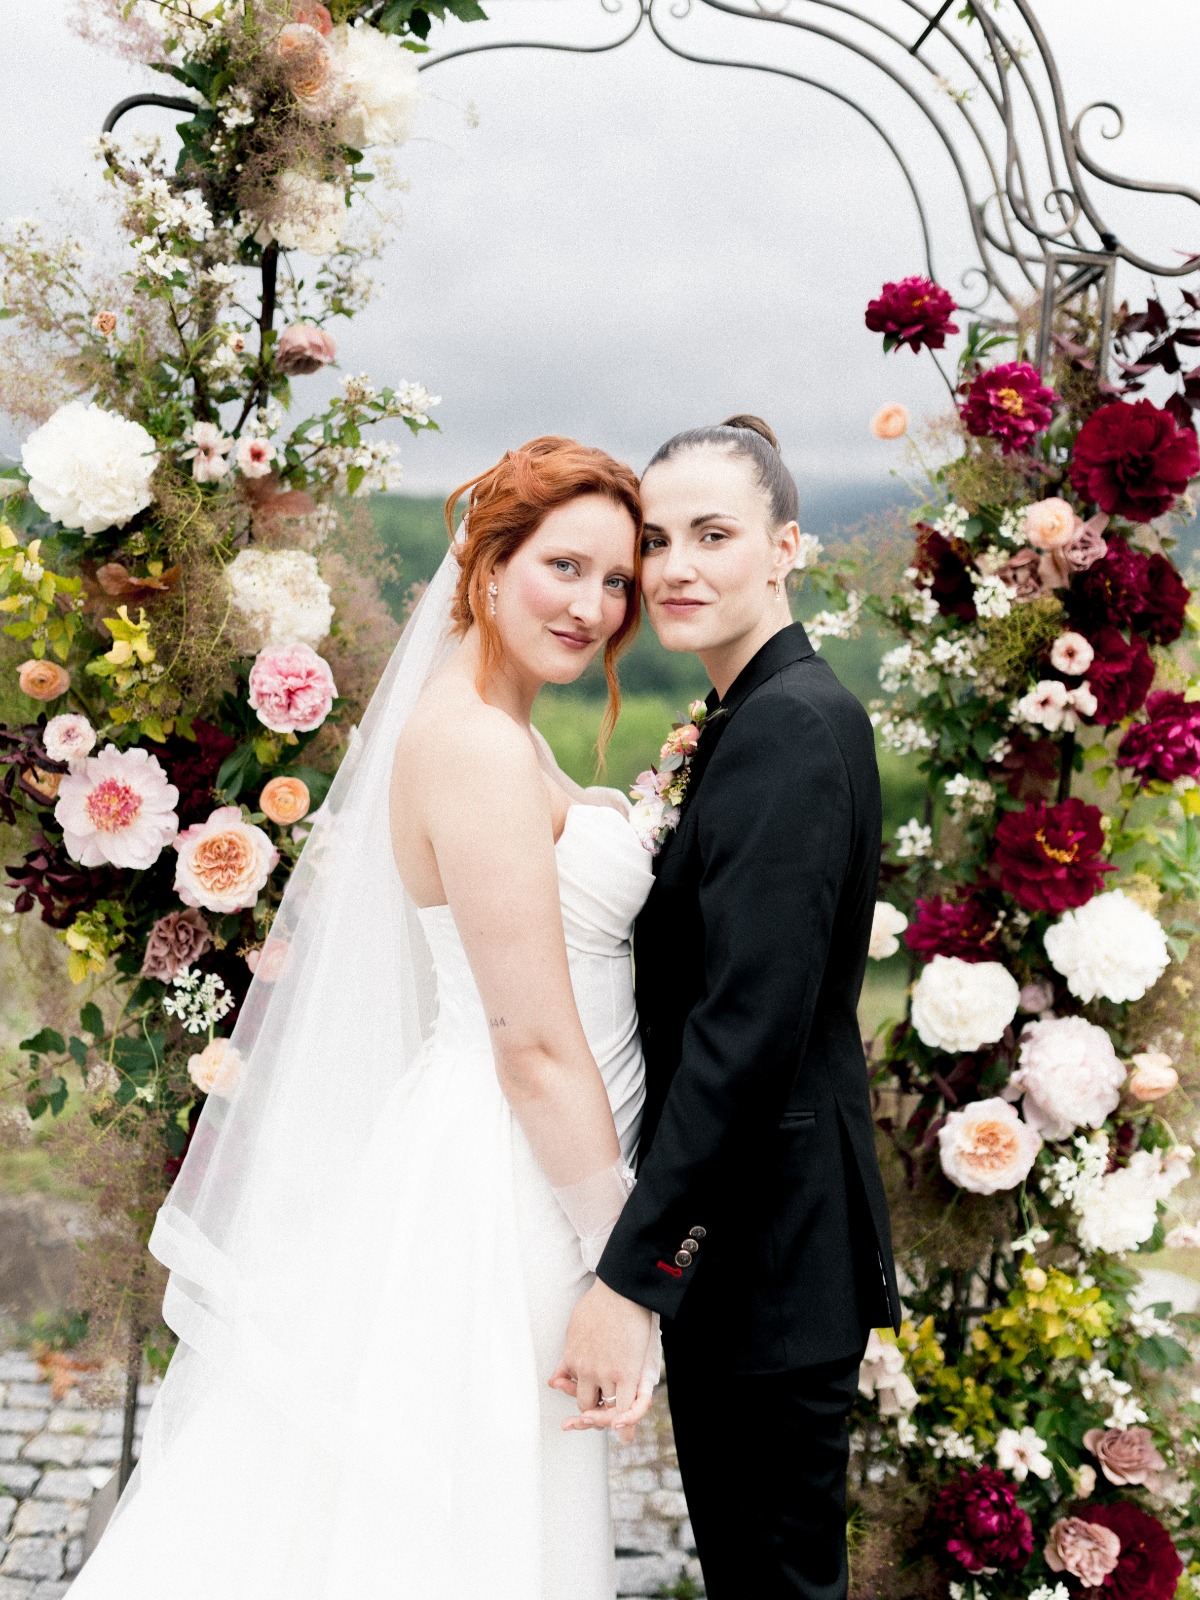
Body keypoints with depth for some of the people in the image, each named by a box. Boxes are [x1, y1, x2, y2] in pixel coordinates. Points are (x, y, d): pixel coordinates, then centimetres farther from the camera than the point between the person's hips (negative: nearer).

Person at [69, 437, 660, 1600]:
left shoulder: (474, 726, 10)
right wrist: (619, 1278, -16)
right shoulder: (481, 748, -20)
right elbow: (536, 1048, -21)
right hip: (501, 1190, -10)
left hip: (492, 1165, 10)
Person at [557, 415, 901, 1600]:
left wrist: (632, 1274, -27)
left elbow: (749, 1023, -27)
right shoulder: (761, 715, 11)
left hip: (769, 1238, -10)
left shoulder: (792, 725, -20)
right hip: (738, 1231, 10)